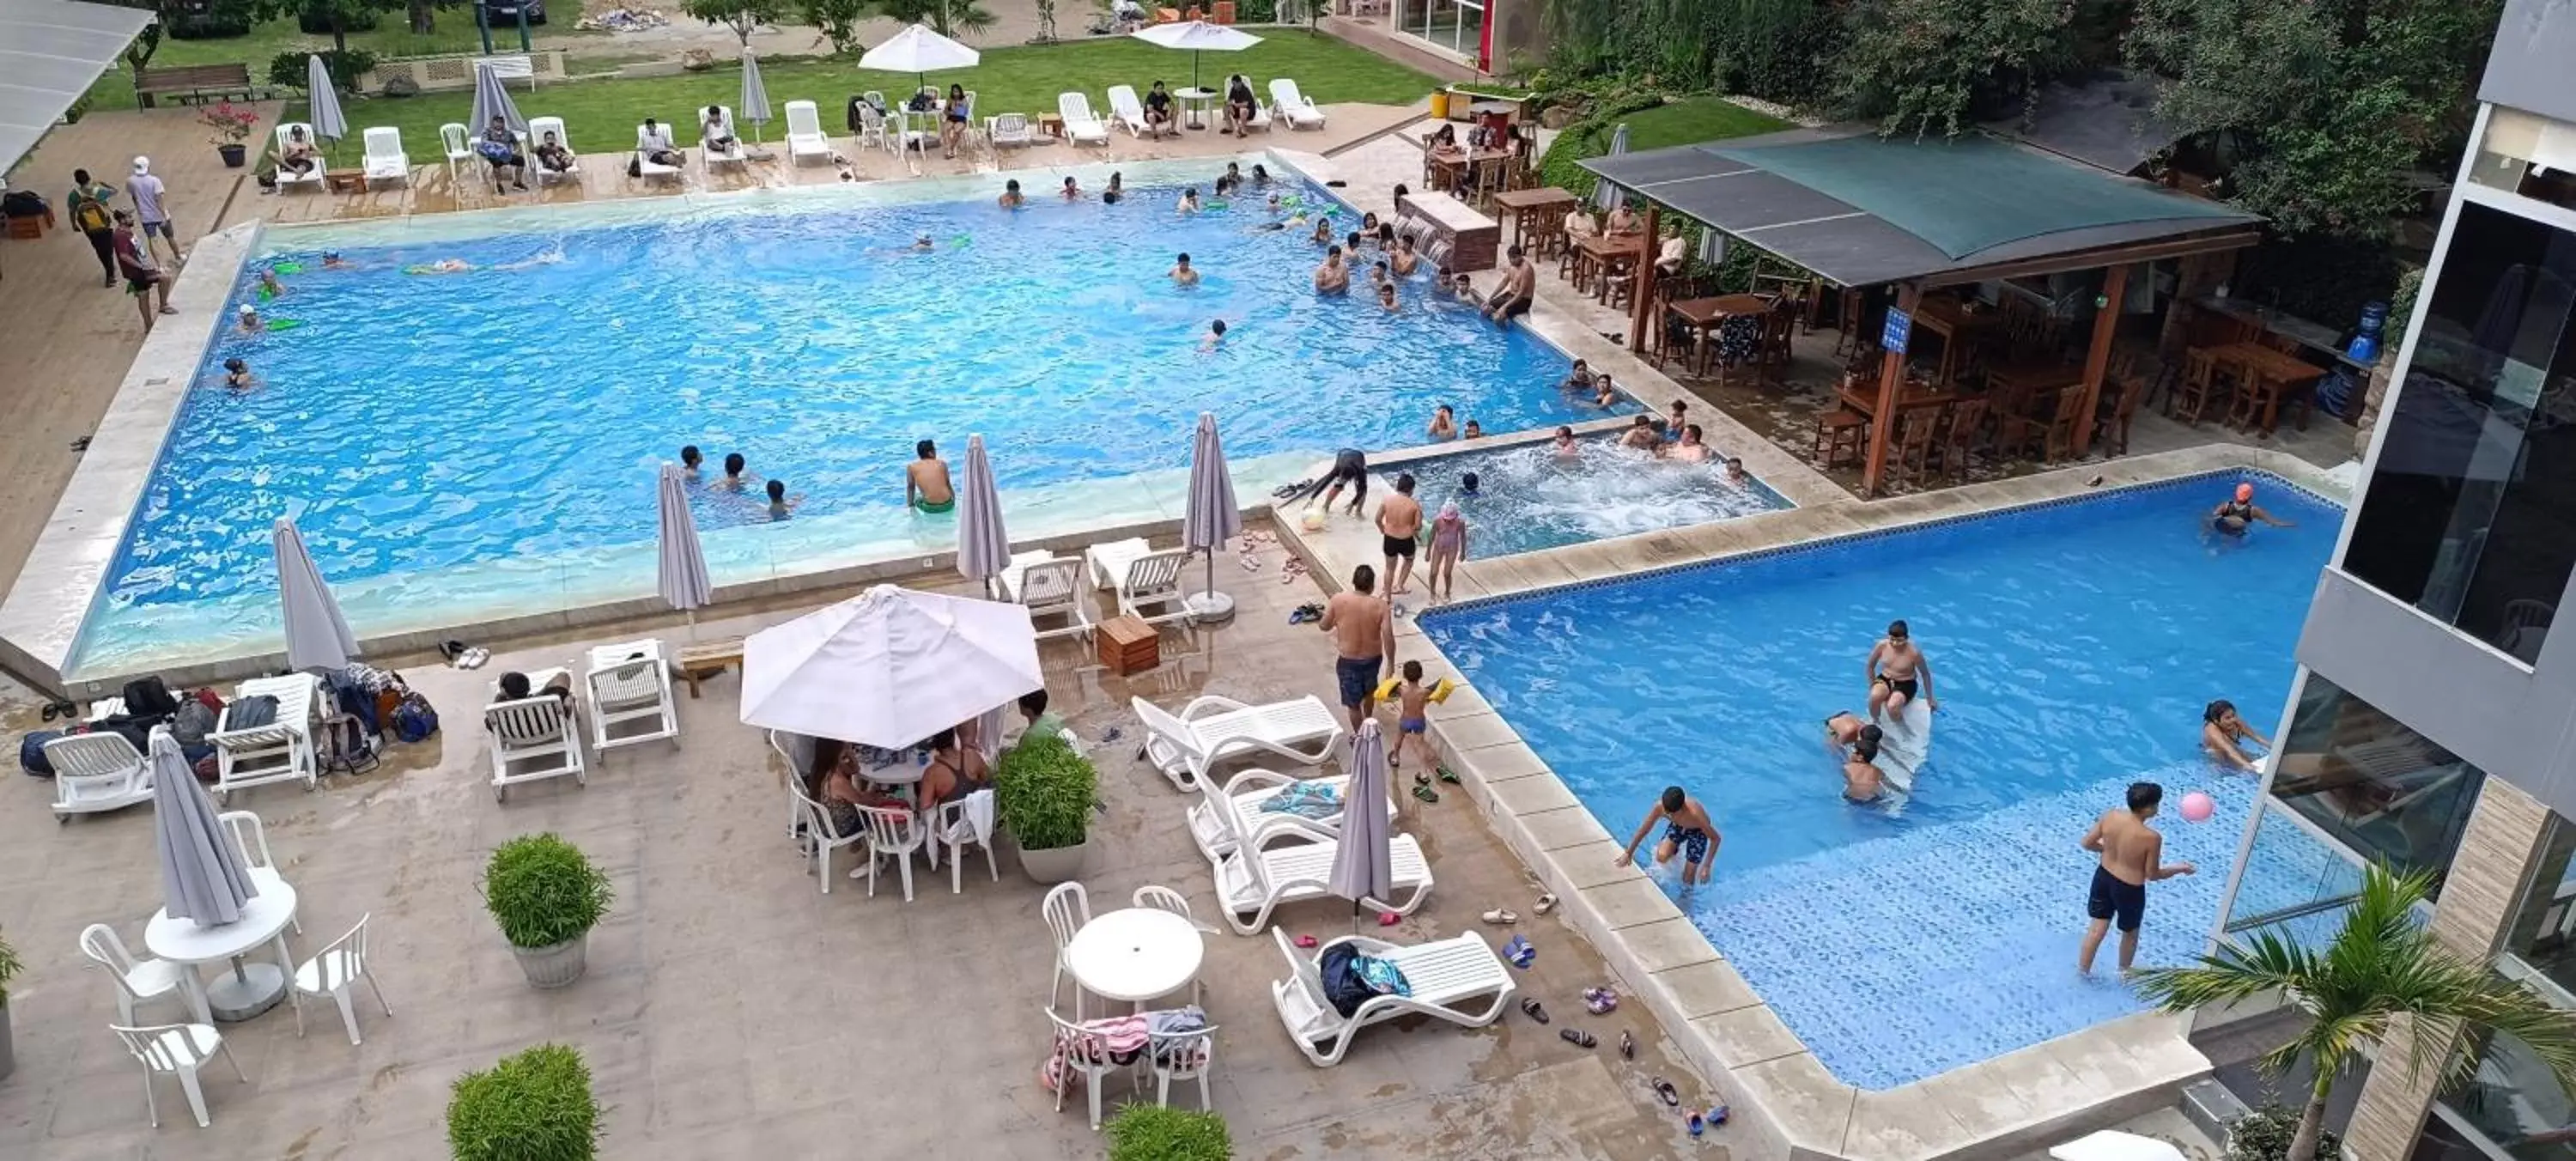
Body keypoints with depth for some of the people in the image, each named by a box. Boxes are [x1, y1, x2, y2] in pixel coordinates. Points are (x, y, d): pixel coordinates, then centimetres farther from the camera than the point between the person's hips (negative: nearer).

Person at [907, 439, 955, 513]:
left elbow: (910, 487, 14)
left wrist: (910, 504, 28)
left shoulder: (911, 467, 3)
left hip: (929, 508, -1)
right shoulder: (942, 464, 7)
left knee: (917, 497, 31)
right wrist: (953, 499, 31)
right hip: (947, 505, 1)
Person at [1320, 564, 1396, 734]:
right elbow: (1388, 637, -19)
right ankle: (1367, 723, 54)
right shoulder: (1380, 605, -18)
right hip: (1373, 658, 2)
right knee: (1369, 690, 32)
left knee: (1353, 703, 16)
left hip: (1348, 661, -2)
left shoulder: (1338, 600, -17)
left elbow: (1324, 626, -5)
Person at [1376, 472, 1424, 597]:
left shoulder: (1387, 500, -8)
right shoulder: (1415, 504, -15)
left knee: (1390, 568, 22)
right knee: (1409, 560, 33)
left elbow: (1378, 519, -1)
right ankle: (1399, 586, 27)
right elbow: (1418, 526, -12)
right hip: (1406, 541, -2)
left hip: (1389, 539, 2)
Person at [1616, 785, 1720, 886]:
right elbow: (1644, 830, -17)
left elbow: (1715, 839, -29)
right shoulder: (1660, 806, -33)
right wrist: (1628, 853, -10)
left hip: (1697, 832, -3)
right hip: (1677, 826, 3)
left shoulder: (1695, 813, -43)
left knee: (1687, 879, -3)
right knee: (1661, 857, -20)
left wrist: (1706, 867, -31)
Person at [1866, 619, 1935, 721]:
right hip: (1884, 679, 3)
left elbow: (1925, 674, -7)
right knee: (1875, 696, -33)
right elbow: (1870, 666, 3)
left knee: (1892, 706, -33)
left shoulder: (1914, 652, -23)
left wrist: (1929, 698, 2)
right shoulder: (1882, 646, -16)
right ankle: (1874, 723, -3)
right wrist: (1873, 685, 6)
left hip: (1906, 684, -3)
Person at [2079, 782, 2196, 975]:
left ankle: (2082, 971, 35)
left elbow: (2087, 843, -4)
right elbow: (2152, 875, -15)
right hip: (2129, 889, -4)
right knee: (2130, 933, 25)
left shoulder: (2110, 815, -16)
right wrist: (2180, 868, 0)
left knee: (2097, 928, 22)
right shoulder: (2151, 837, -29)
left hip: (2103, 876, 4)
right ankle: (2123, 972, 47)